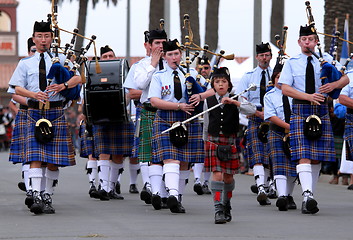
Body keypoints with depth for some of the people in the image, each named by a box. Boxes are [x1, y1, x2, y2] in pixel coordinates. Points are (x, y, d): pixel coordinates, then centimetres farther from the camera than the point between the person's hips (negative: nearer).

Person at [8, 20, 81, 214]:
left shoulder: (60, 59, 9)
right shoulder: (25, 63, 10)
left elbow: (78, 78, 0)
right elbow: (17, 88, 3)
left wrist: (63, 86, -20)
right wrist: (33, 94, -17)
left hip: (56, 111, 0)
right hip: (34, 111, 0)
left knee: (54, 159, 2)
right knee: (35, 156, -12)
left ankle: (47, 197, 11)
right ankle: (36, 197, -19)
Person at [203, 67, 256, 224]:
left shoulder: (236, 100, 1)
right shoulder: (208, 102, 4)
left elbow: (252, 110, -16)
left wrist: (234, 102, -24)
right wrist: (206, 142, 19)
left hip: (230, 141, 1)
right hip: (214, 141, -1)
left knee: (228, 176, 10)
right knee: (217, 175, -12)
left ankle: (226, 206, 32)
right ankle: (218, 210, -15)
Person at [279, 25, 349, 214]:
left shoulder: (326, 60, 11)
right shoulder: (291, 63, 6)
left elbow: (345, 79, 9)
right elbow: (285, 88, -3)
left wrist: (333, 85, -14)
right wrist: (308, 96, -17)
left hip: (321, 111, 2)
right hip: (300, 110, -2)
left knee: (317, 156, 5)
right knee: (303, 155, -15)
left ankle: (310, 195, 14)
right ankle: (307, 195, -27)